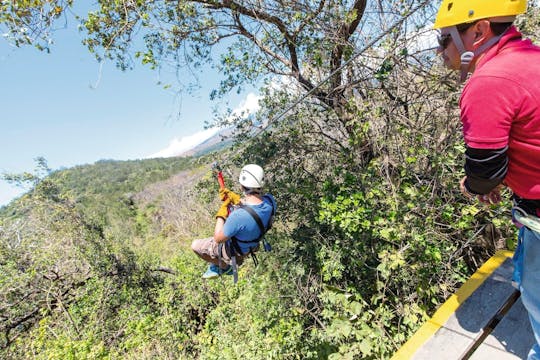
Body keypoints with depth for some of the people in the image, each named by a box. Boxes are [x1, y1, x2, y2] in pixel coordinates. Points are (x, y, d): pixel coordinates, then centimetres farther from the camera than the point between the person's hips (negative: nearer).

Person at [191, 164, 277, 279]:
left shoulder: (238, 215, -44)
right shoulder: (270, 200, -25)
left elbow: (218, 239, -26)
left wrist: (220, 215, -16)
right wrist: (235, 198, -8)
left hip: (233, 252, -7)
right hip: (249, 247, 7)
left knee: (195, 245, 14)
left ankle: (224, 266, 27)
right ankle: (215, 267, 43)